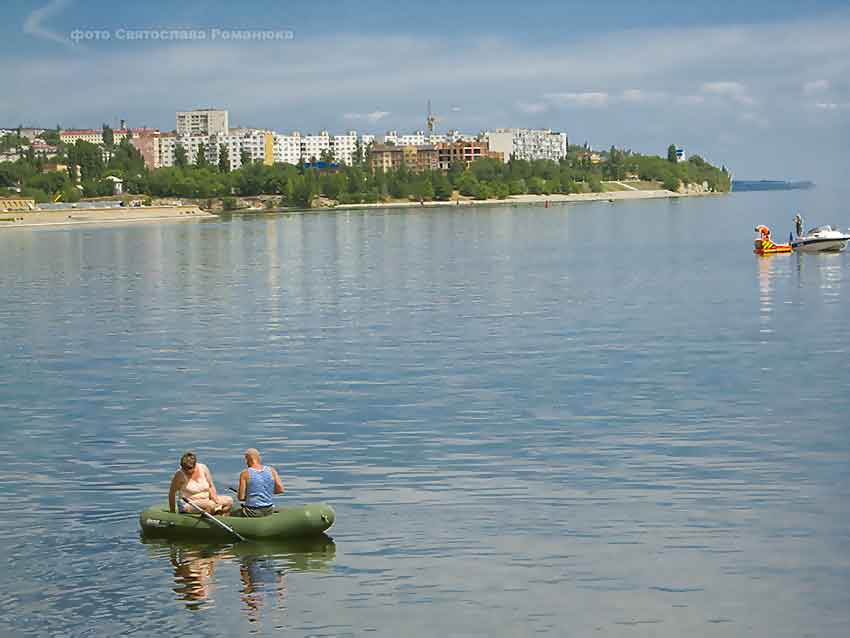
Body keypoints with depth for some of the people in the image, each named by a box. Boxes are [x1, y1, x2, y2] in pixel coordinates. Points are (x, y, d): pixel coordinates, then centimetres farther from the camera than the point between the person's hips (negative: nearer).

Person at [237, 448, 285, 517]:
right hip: (269, 511, 4)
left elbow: (241, 497, -11)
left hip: (252, 512, -4)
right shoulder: (271, 470, 1)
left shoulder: (245, 473, -9)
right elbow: (280, 490, 2)